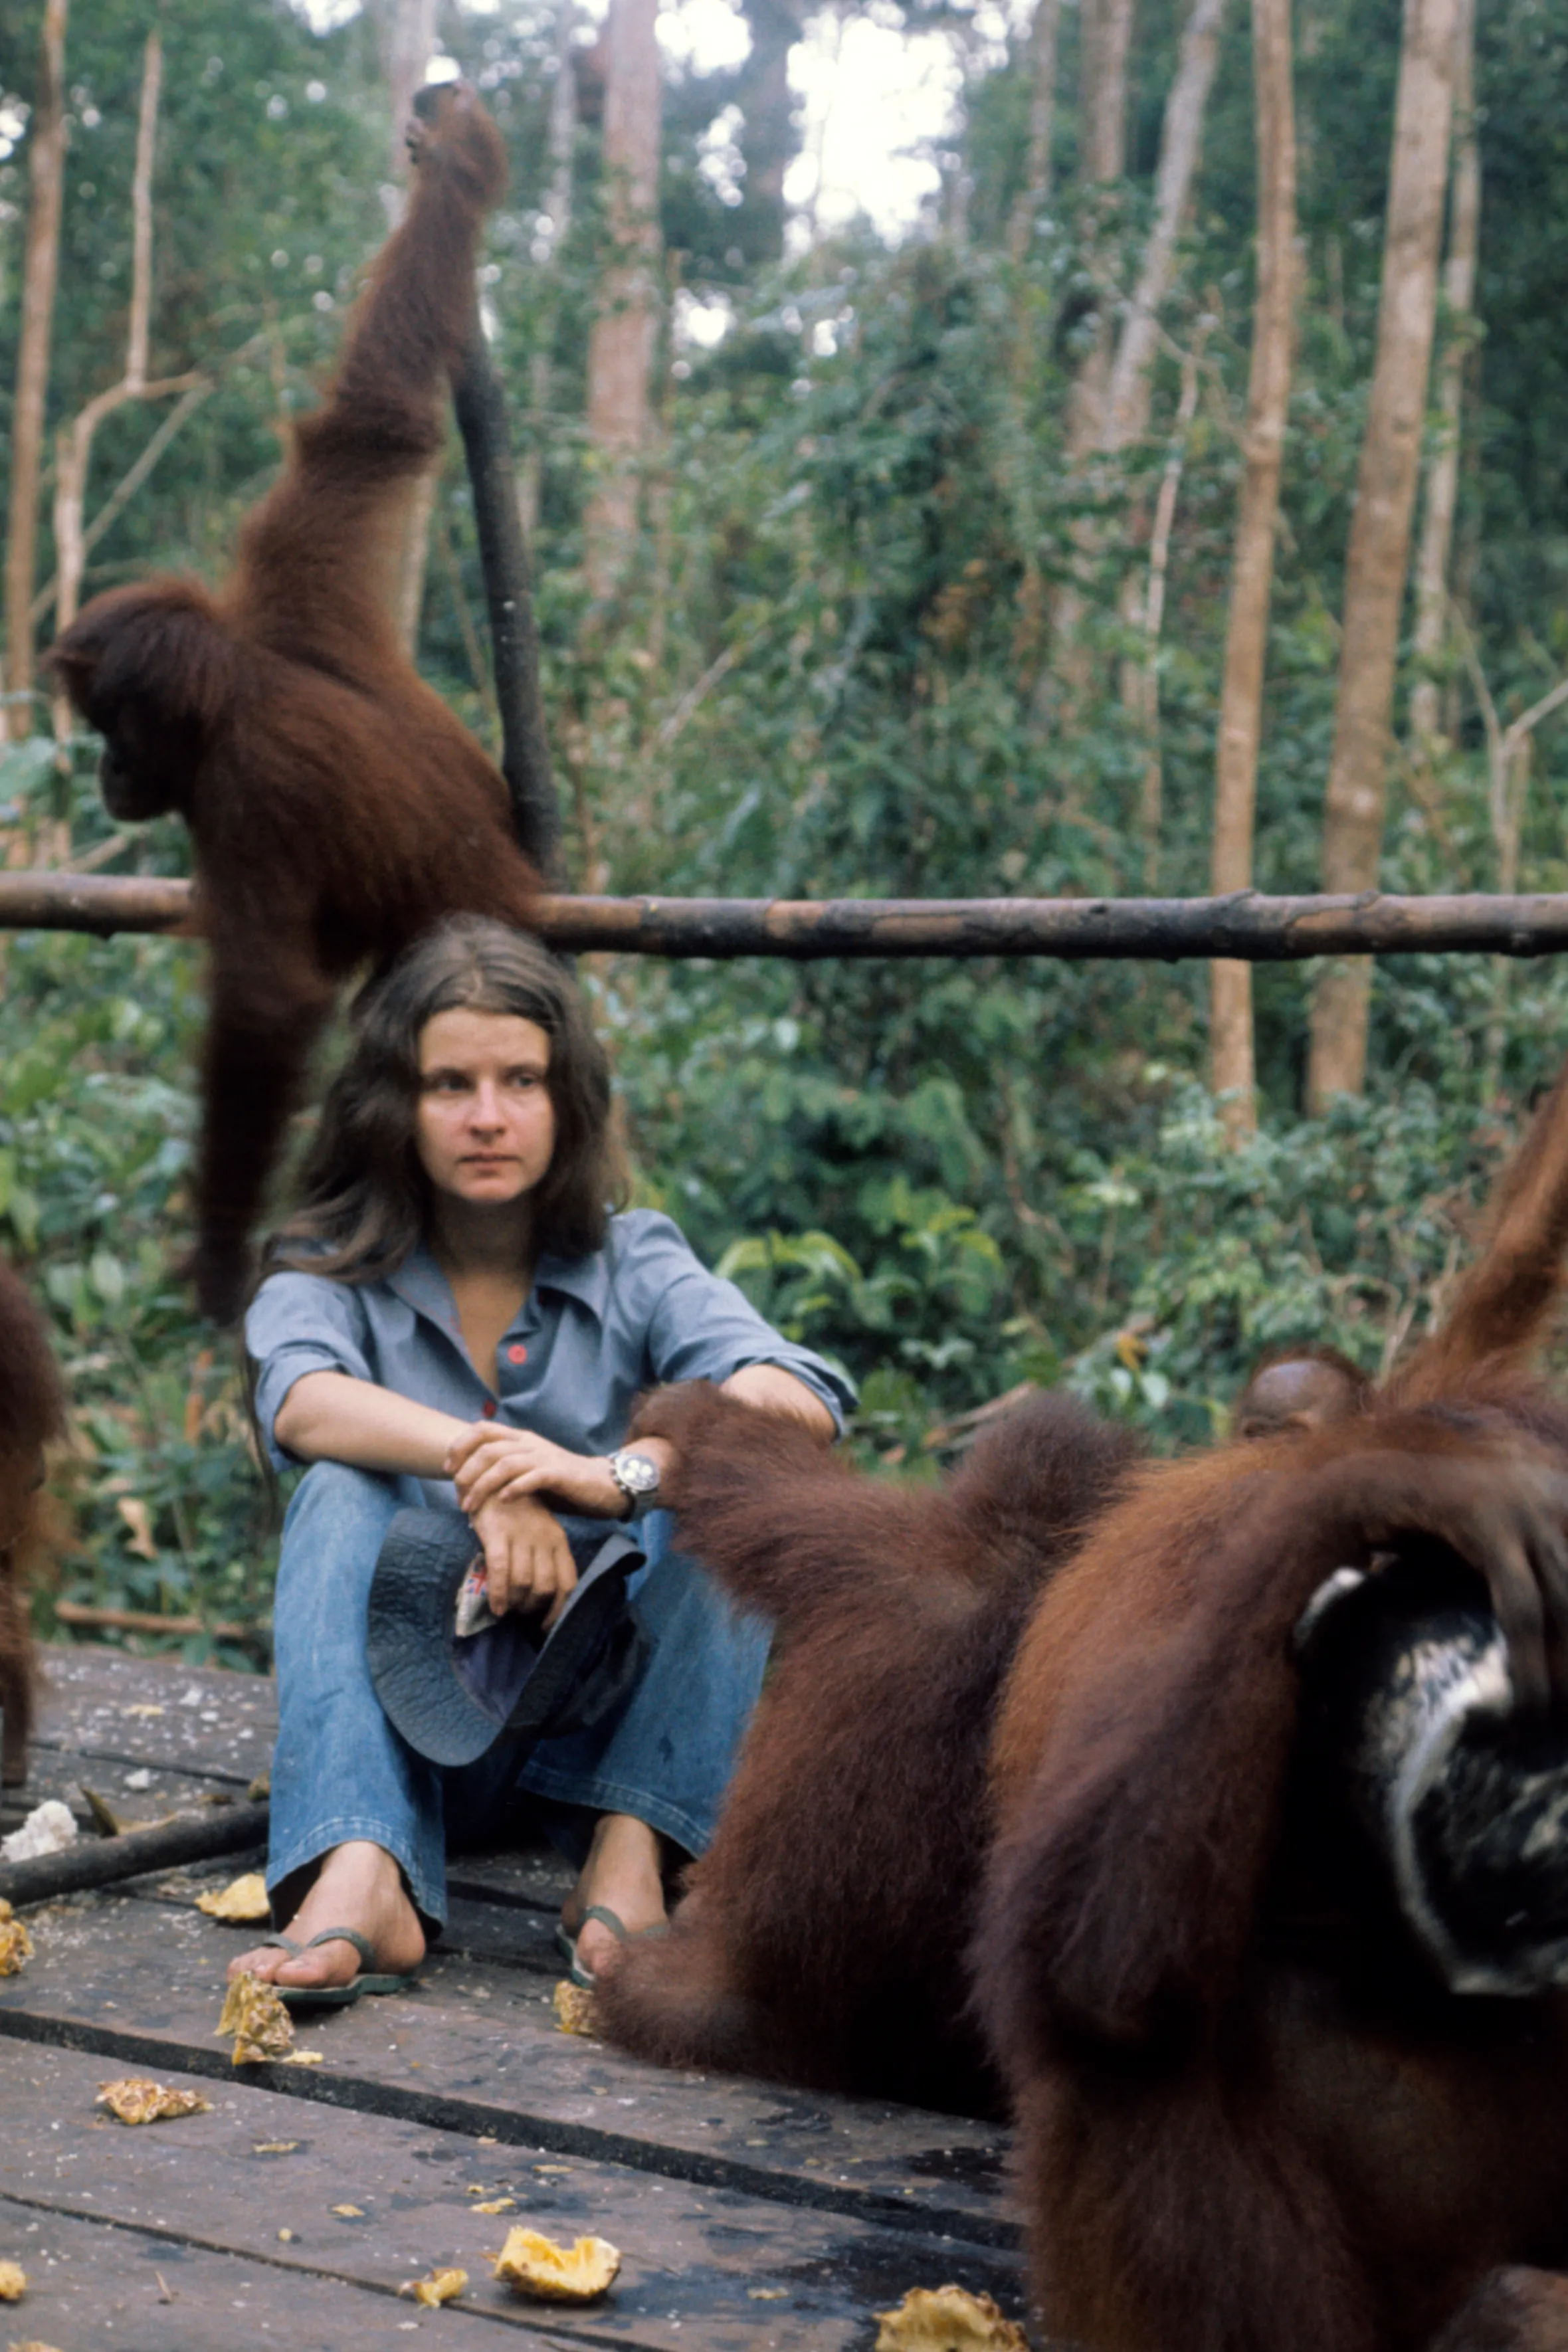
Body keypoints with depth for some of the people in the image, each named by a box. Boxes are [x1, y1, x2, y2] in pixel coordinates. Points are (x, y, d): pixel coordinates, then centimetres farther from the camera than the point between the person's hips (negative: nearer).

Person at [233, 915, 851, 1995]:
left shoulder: (635, 1264, 2)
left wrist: (619, 1473, -35)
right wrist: (478, 1461, -39)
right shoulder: (332, 1273, 3)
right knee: (344, 1494, -25)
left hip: (608, 1714, 0)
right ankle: (361, 1880, -44)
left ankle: (630, 1850, -32)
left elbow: (800, 1402, -18)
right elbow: (303, 1400, -22)